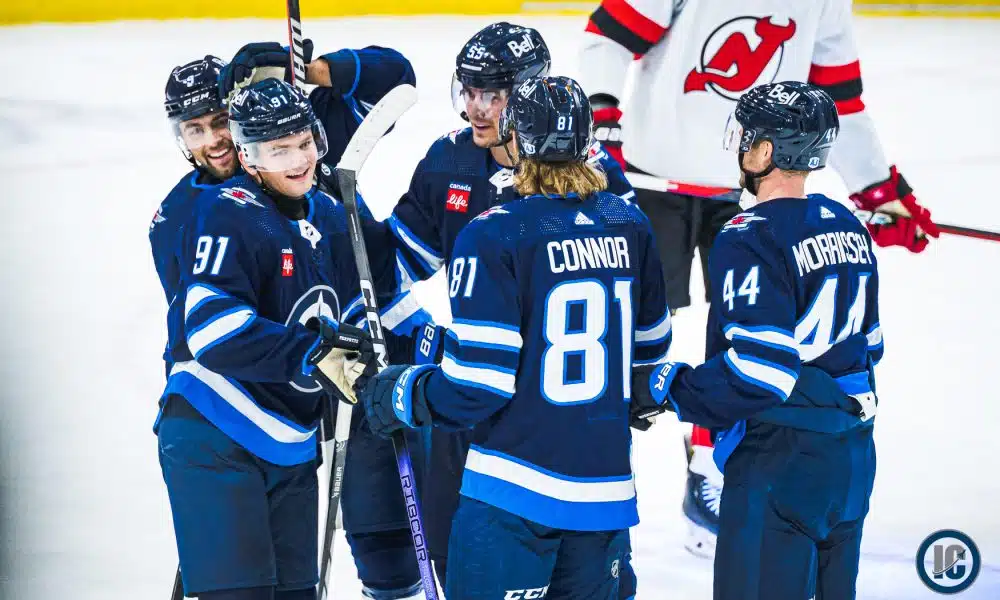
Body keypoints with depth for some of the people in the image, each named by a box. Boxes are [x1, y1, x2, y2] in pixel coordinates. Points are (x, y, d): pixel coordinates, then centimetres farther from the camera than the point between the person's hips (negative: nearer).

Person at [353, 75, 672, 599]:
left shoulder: (492, 237, -14)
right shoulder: (628, 225, 4)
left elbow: (476, 384, -15)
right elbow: (650, 344, 16)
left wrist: (395, 396, 2)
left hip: (515, 495, -6)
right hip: (605, 489, 6)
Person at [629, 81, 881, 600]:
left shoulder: (753, 240, -18)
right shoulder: (848, 226, 9)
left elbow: (759, 371, -23)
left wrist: (663, 387, -14)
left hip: (778, 461, -9)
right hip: (850, 459, 9)